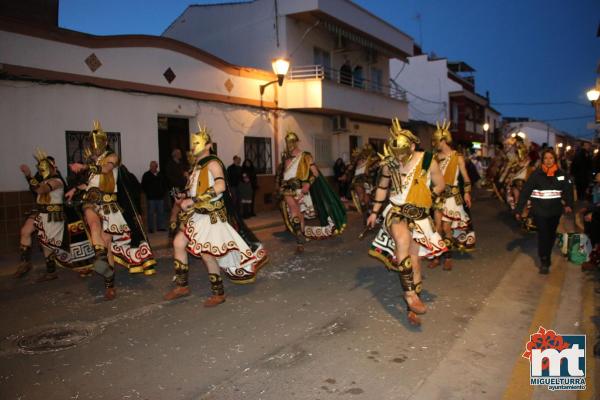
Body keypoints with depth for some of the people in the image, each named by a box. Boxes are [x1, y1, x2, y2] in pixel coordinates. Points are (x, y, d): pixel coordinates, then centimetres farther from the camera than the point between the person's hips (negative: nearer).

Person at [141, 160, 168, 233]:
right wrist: (148, 193, -8)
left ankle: (160, 227, 15)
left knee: (161, 212, 6)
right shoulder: (146, 175, 0)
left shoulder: (161, 175, 11)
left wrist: (164, 192, 8)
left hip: (160, 197, 4)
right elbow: (143, 186, -1)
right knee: (151, 213, 0)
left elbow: (165, 184, 19)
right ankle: (151, 228, 5)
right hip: (151, 197, -4)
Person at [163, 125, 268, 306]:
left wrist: (193, 201, -30)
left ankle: (218, 293, 9)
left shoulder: (213, 163, -13)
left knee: (206, 253, -8)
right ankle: (182, 286, 16)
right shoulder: (197, 165, 14)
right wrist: (184, 198, 7)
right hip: (197, 214, 9)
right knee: (178, 243, 3)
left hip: (211, 215, -9)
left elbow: (220, 186, -30)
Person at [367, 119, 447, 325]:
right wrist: (374, 212, 12)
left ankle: (412, 305, 17)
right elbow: (382, 187, 10)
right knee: (403, 239, -32)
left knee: (413, 257, 2)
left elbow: (440, 185, 2)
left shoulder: (427, 161, -13)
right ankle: (410, 295, -27)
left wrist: (426, 200, -6)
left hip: (419, 215, 1)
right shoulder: (388, 164, -6)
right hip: (396, 212, 0)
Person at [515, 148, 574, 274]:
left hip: (555, 211, 3)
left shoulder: (561, 174, 0)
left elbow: (568, 190, -3)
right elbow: (525, 191, -10)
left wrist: (569, 204, -19)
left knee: (551, 235, 16)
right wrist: (519, 209, -14)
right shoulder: (536, 174, -9)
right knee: (543, 235, -3)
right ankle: (544, 261, 8)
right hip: (540, 211, -3)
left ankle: (546, 258, 35)